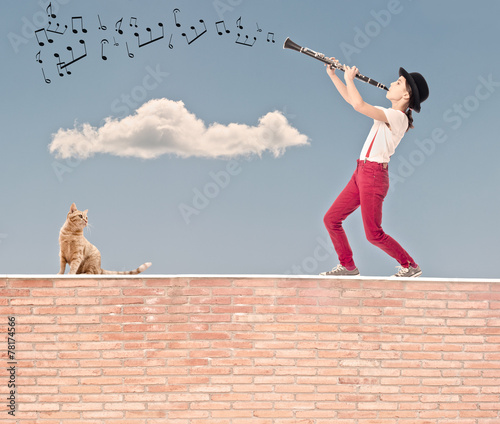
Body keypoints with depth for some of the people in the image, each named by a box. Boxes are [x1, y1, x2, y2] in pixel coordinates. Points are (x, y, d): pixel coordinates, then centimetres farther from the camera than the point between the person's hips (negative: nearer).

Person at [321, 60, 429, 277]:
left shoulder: (398, 117, -15)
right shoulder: (387, 114, 14)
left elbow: (359, 105, -26)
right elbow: (351, 100, 21)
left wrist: (349, 78, -11)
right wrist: (333, 75, 16)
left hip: (374, 175, -9)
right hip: (362, 172, 9)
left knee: (373, 234, -6)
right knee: (331, 219, 8)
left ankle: (410, 266, 10)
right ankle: (347, 265, 18)